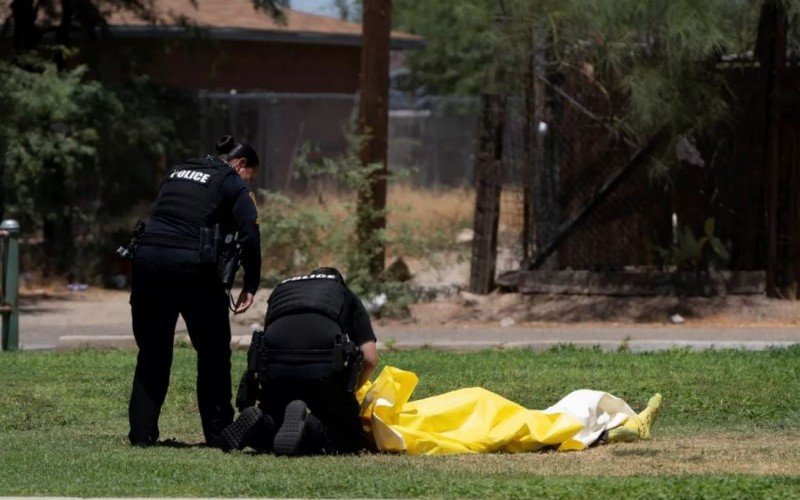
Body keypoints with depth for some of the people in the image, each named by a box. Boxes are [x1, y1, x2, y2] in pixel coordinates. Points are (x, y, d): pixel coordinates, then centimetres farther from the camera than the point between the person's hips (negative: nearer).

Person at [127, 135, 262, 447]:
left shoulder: (177, 173, 23)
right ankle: (217, 432, 9)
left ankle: (141, 431, 10)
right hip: (191, 266, -5)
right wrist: (250, 286, 2)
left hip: (147, 258, 5)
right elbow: (249, 236, -4)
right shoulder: (233, 184, 5)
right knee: (213, 353, 9)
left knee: (152, 353, 14)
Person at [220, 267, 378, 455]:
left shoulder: (281, 288, 36)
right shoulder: (347, 295, 27)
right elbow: (370, 359, 17)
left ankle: (258, 425, -12)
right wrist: (346, 393, 32)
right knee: (350, 440, 9)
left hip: (274, 368, 3)